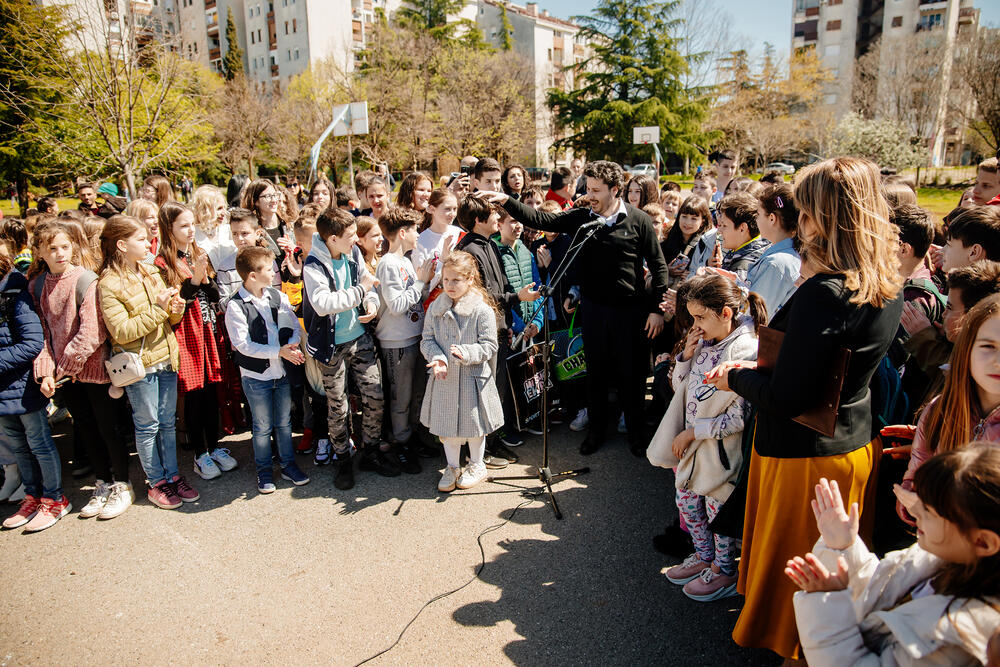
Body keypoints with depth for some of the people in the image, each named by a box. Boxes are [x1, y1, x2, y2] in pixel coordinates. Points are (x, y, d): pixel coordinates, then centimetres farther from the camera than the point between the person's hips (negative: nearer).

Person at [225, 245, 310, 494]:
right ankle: (264, 471, 26)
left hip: (282, 371, 4)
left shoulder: (277, 296, 1)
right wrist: (278, 351, -24)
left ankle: (288, 464, 30)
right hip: (255, 375, -4)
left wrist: (292, 345, -18)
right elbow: (243, 345, -18)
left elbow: (294, 325, 3)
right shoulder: (236, 306, -13)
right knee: (263, 426, 10)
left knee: (284, 422, 16)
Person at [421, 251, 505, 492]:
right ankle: (453, 467, 33)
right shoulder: (436, 308, 0)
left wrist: (466, 353, -27)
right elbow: (427, 339, 3)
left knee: (474, 422, 11)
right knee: (446, 421, 13)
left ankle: (477, 465, 35)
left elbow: (489, 345, -12)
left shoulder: (482, 310, -12)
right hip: (444, 377, 4)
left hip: (473, 377, -3)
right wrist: (437, 357, -16)